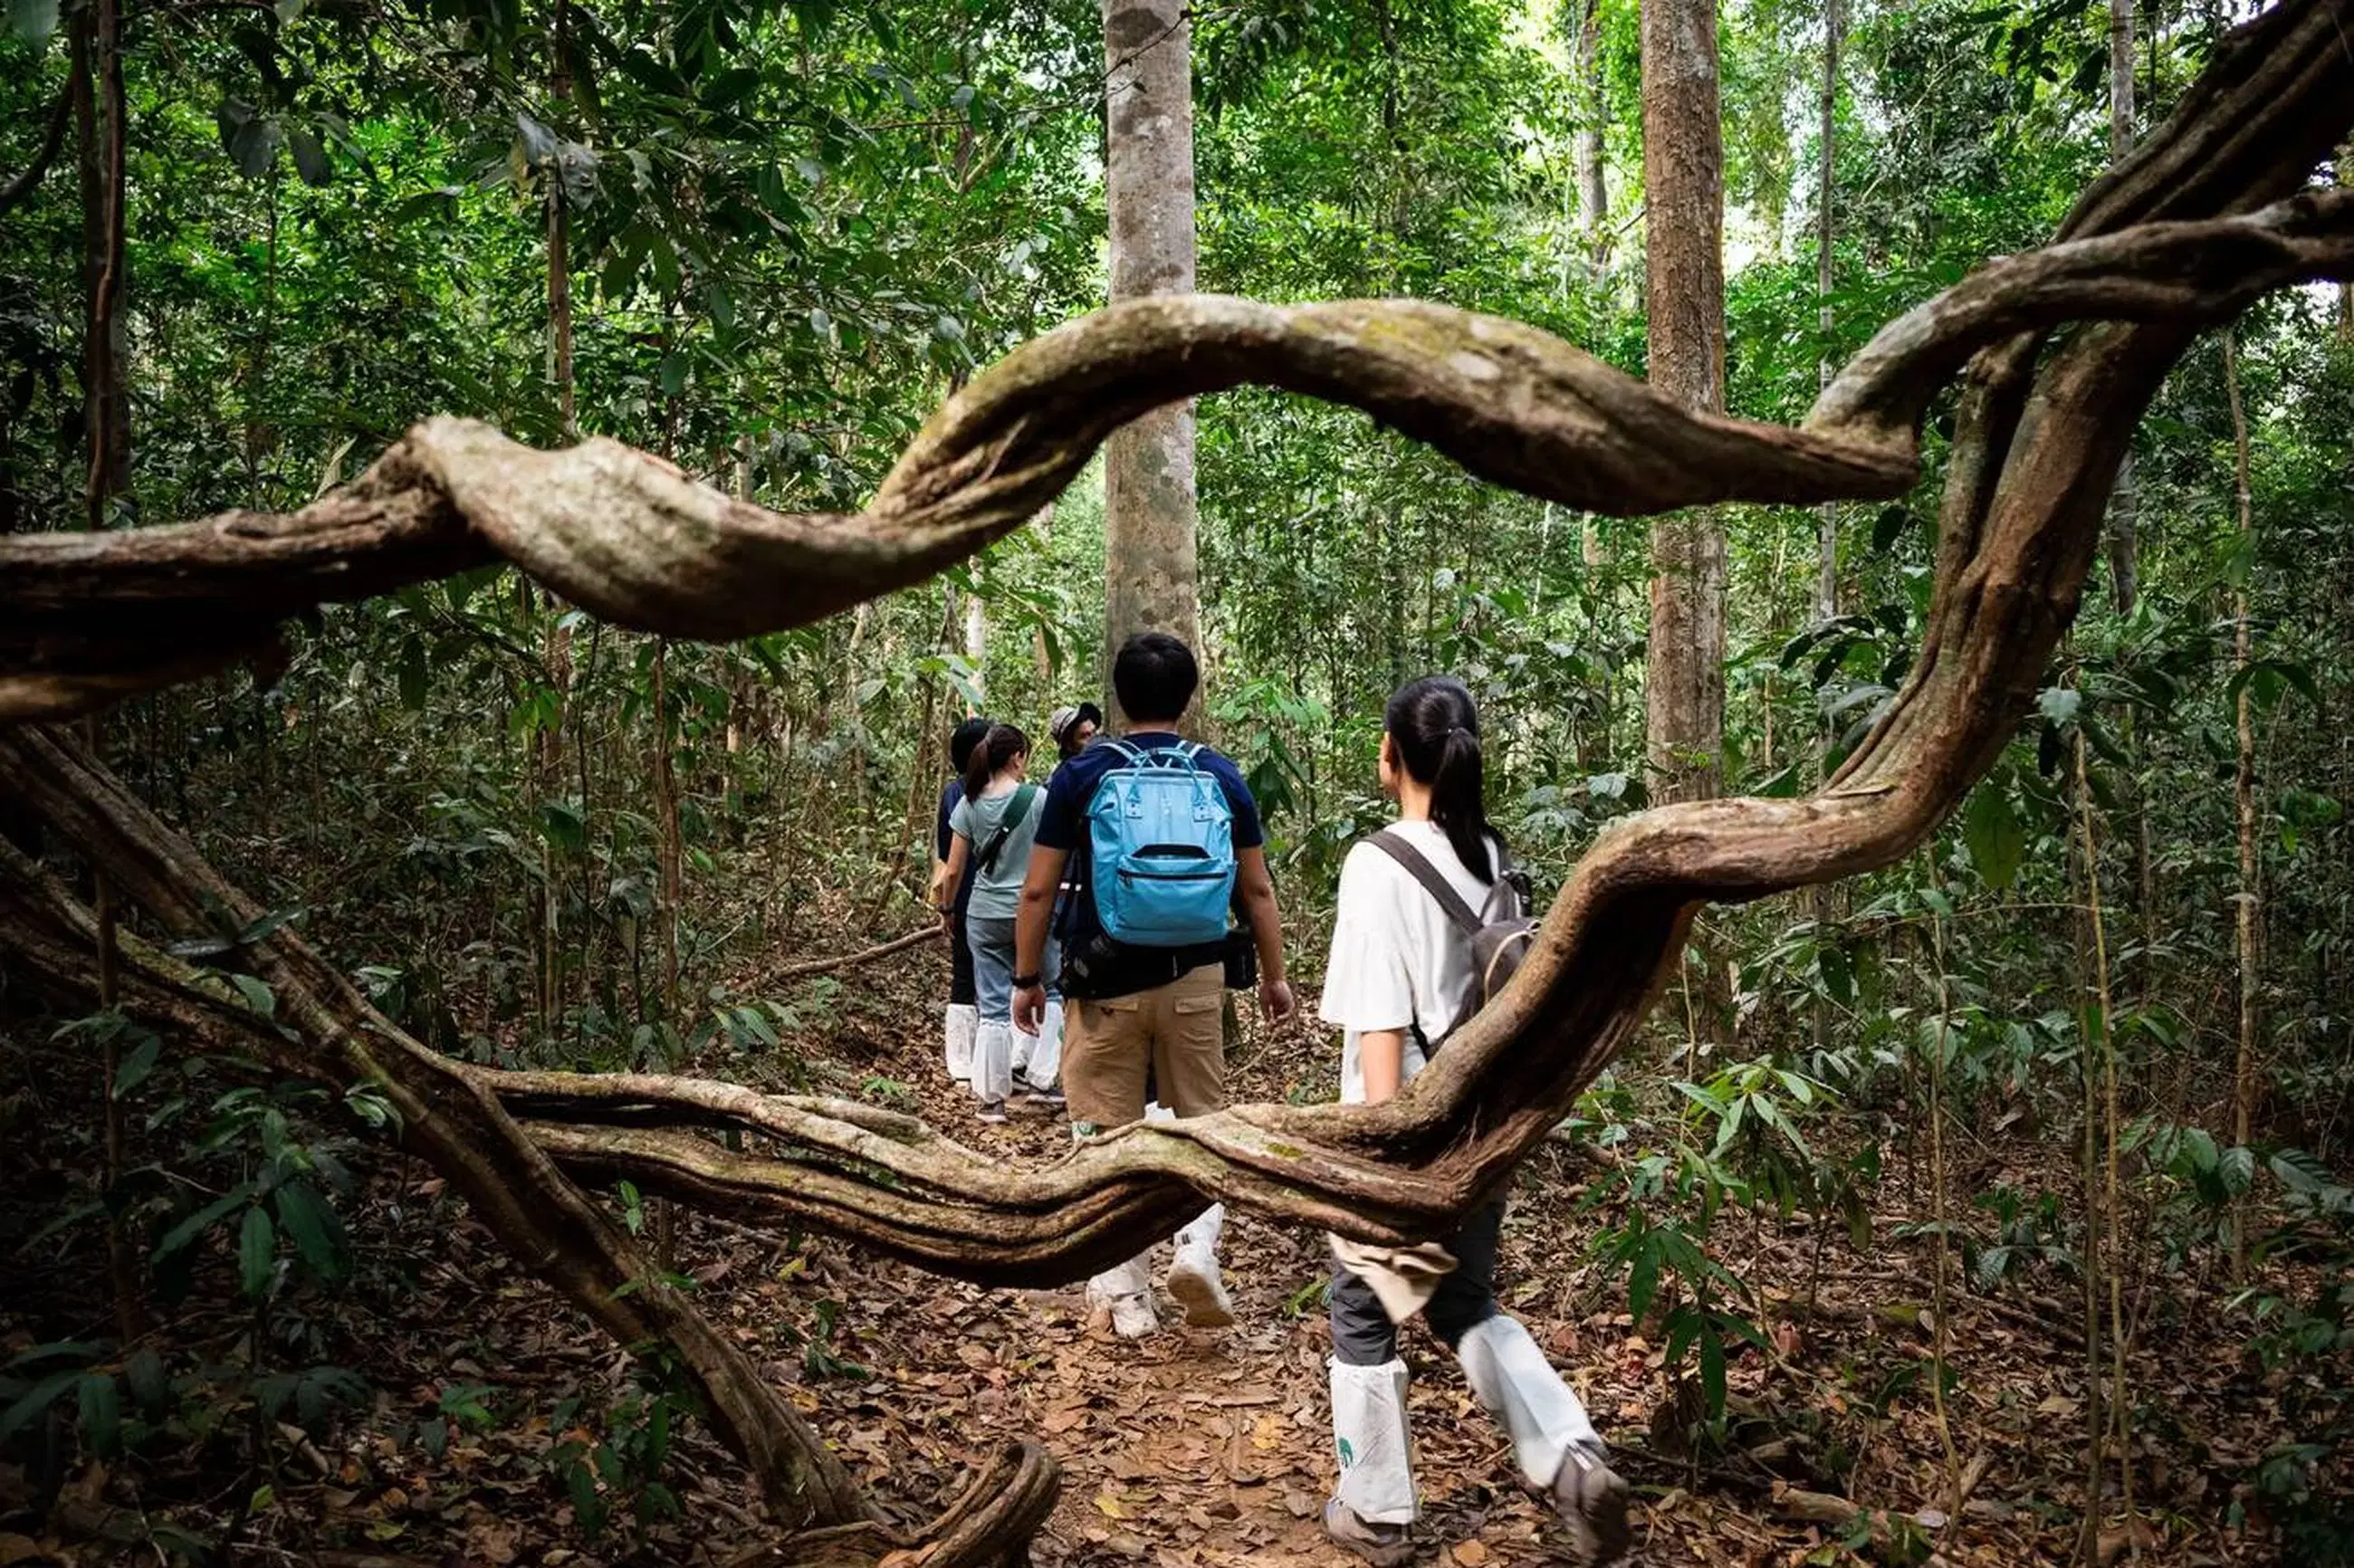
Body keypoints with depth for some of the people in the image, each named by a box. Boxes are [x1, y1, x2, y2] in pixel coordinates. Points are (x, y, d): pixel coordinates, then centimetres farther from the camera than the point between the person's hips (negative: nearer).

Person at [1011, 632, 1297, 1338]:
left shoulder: (1082, 773, -4)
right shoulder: (1221, 776, 2)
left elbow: (1038, 891, -4)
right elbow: (1256, 889, 5)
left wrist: (1027, 978, 7)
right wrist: (1274, 976, 15)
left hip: (1104, 982, -1)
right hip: (1194, 978, 2)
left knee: (1109, 1135, 8)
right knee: (1200, 1121, 17)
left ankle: (1126, 1295, 13)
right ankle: (1198, 1247, -2)